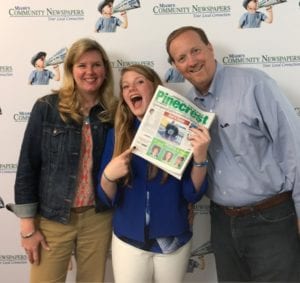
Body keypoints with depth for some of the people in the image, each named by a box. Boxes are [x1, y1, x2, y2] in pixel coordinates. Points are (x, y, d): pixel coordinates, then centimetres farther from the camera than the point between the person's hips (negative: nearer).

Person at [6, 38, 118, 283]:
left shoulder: (113, 111, -1)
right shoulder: (47, 108, -8)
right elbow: (27, 166, -6)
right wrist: (27, 225, -7)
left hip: (98, 218, 2)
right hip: (52, 218, -2)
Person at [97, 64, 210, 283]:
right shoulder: (117, 134, -3)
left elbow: (192, 194, -9)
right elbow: (108, 198, -3)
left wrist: (200, 157, -24)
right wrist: (108, 175, -23)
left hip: (174, 241, 0)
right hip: (128, 241, 1)